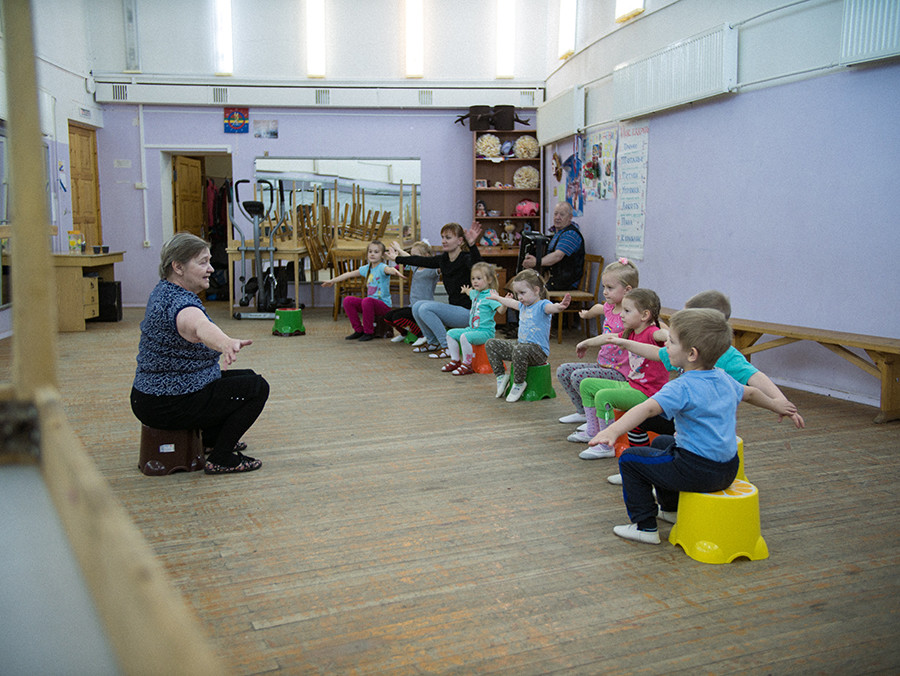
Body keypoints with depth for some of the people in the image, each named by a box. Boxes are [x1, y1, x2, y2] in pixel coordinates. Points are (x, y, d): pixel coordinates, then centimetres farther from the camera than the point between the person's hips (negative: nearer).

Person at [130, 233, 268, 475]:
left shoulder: (163, 290, 5)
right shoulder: (179, 302, -28)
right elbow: (201, 327, -53)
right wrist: (227, 344, -72)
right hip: (169, 407, -10)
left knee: (246, 376, 23)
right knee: (257, 387, -5)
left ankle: (211, 437, 36)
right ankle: (220, 459, -3)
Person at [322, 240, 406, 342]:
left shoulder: (382, 267, -11)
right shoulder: (366, 268, 10)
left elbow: (388, 269, -36)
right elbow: (350, 274, 21)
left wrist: (395, 271, -60)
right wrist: (333, 280, 28)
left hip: (384, 305, -7)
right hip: (370, 302, 7)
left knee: (367, 301, -36)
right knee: (347, 300, -9)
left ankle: (369, 332, -18)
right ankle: (359, 330, 2)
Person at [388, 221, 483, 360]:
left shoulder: (466, 259, -17)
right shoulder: (443, 259, 6)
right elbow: (422, 261, 18)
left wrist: (472, 245, -57)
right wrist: (397, 258, 28)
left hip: (466, 312, -8)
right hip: (453, 308, 8)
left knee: (426, 308, -20)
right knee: (417, 307, -1)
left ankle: (448, 347, -11)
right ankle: (433, 343, 15)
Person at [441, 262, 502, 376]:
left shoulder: (490, 295, -15)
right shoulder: (475, 293, 12)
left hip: (485, 331, -9)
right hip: (471, 328, 9)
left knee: (464, 337, -32)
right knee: (451, 333, 8)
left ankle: (467, 365, -19)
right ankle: (455, 361, 13)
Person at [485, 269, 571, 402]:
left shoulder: (542, 305, -12)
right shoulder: (523, 305, 14)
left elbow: (551, 307, -37)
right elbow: (510, 303, 36)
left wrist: (559, 306, -61)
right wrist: (497, 298, 54)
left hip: (538, 350, -9)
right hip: (521, 345, 9)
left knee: (519, 350, -41)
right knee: (491, 344, 7)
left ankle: (519, 384, -19)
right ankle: (501, 376, 8)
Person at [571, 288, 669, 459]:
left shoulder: (651, 333, -19)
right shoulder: (631, 333, 9)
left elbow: (663, 335, -42)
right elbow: (608, 338, 26)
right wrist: (586, 343, 42)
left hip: (647, 394, -10)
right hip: (630, 385, 10)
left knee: (603, 396, -31)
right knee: (587, 384, 17)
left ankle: (606, 446, -20)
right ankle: (592, 432, 26)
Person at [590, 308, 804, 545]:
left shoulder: (682, 388, -20)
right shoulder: (724, 378, 6)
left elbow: (648, 408, -37)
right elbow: (750, 393, 25)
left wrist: (612, 431, -50)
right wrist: (778, 405, 46)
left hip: (698, 473, -9)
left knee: (630, 459, 2)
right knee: (660, 443, 31)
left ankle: (645, 526, 5)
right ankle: (671, 508, 45)